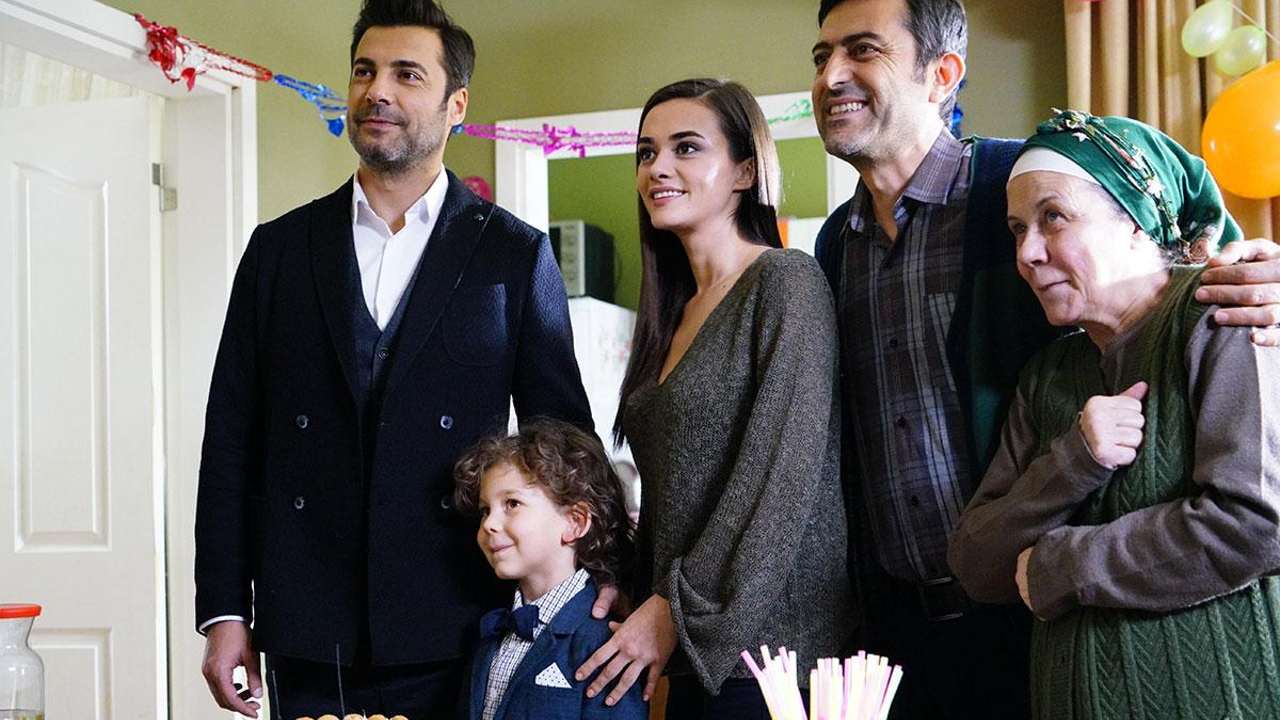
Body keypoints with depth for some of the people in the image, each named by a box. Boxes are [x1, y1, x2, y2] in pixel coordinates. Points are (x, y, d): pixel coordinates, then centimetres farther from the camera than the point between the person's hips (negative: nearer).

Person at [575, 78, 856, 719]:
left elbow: (785, 473, -17)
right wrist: (641, 595, 4)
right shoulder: (673, 314, 14)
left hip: (765, 640, -7)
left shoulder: (784, 281, -10)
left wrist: (679, 610, -15)